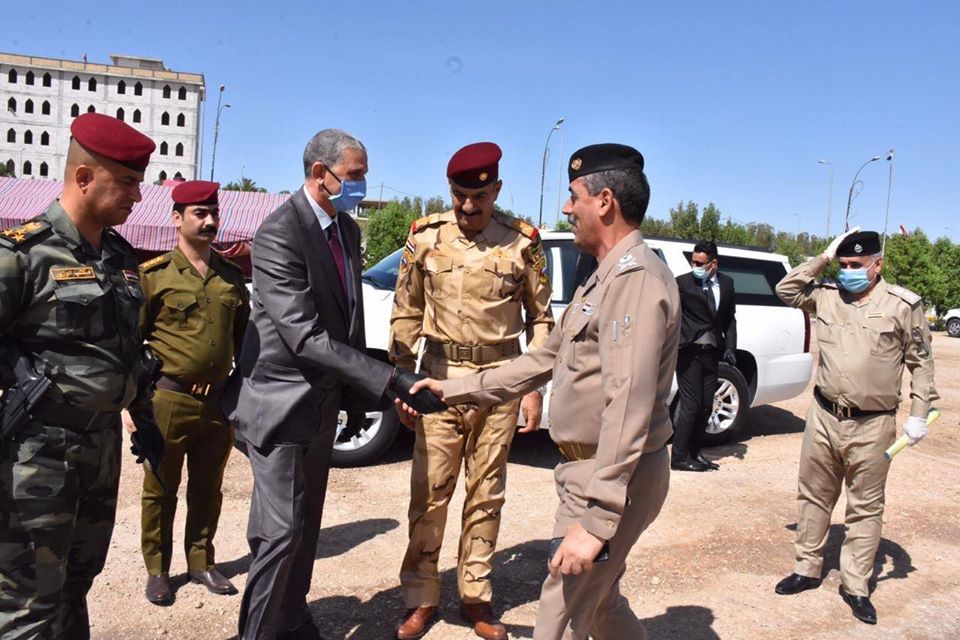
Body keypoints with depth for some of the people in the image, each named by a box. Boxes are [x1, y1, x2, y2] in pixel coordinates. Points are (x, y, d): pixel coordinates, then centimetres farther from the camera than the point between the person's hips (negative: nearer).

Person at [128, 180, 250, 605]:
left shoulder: (232, 275, 8)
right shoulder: (154, 274, -5)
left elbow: (244, 334, 16)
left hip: (219, 400, 4)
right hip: (168, 399, -4)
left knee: (207, 489, 15)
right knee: (161, 490, 9)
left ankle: (201, 562, 30)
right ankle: (157, 570, 24)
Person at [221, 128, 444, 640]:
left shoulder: (348, 229, 5)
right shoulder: (278, 234, -21)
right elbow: (305, 336, -28)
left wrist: (355, 391, 15)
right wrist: (392, 382, -32)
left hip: (323, 402, 8)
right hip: (281, 401, -8)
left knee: (306, 525, 18)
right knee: (283, 531, -4)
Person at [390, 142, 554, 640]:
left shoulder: (522, 241, -3)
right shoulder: (425, 236, 0)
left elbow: (540, 318, 3)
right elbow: (406, 313, 6)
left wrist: (534, 387, 1)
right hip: (440, 375, 0)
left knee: (486, 492, 9)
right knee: (430, 489, 3)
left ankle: (475, 596, 25)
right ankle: (421, 598, 19)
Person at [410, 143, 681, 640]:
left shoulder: (637, 280, -21)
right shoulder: (603, 279, 14)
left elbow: (628, 410, -27)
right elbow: (545, 359, 16)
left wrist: (594, 522, -28)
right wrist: (455, 391, 13)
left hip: (615, 480, -10)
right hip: (591, 470, 10)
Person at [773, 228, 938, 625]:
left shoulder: (903, 305, -6)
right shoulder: (826, 296, 4)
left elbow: (921, 361, 0)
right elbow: (786, 290, 5)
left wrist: (919, 414, -5)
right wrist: (824, 258, -2)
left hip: (872, 426, -3)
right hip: (823, 416, 4)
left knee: (865, 508, 7)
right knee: (813, 496, 13)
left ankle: (855, 586, 19)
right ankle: (807, 569, 27)